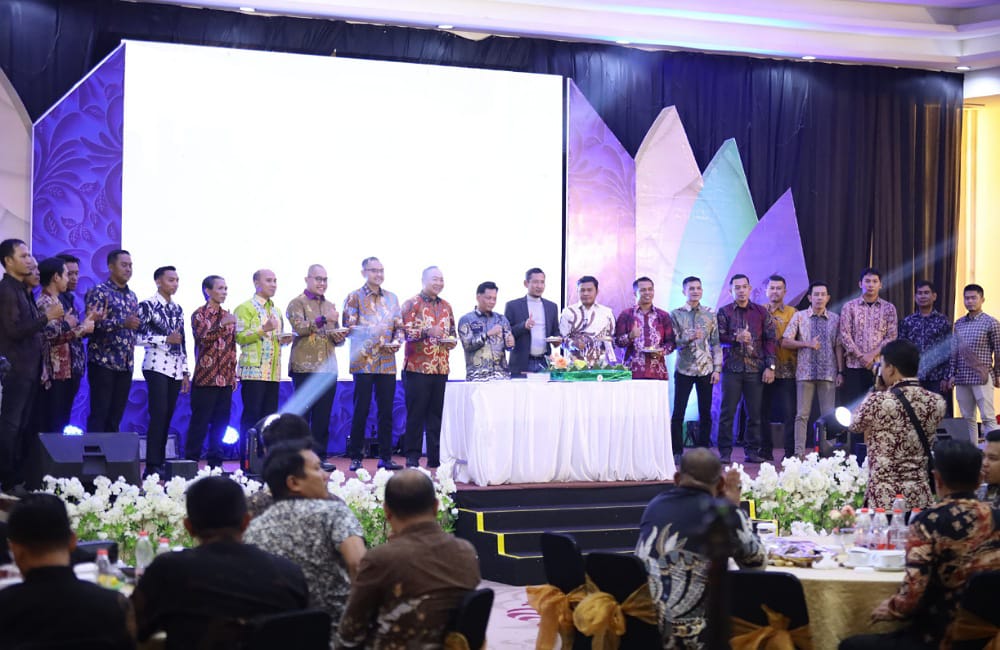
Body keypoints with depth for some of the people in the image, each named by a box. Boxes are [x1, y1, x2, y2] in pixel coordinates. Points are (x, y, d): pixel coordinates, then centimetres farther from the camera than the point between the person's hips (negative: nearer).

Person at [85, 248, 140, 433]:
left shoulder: (131, 296, 16)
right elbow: (92, 324, -17)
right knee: (99, 414, -6)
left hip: (125, 365, 6)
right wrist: (122, 323, -25)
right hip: (103, 362, -6)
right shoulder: (98, 292, -5)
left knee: (116, 416, 7)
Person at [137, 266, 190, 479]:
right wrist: (166, 339, -15)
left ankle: (161, 462, 9)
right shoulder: (147, 306, -3)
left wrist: (186, 372, 15)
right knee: (159, 414, -13)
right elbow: (138, 337, -9)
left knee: (167, 416, 5)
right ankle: (152, 466, -12)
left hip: (175, 369, 6)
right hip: (157, 366, -6)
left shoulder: (177, 309, 17)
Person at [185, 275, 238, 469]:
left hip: (225, 380, 6)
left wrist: (233, 376, 16)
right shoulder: (199, 314, -2)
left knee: (221, 422, 6)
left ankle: (215, 463, 12)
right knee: (200, 422, -5)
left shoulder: (228, 316, 16)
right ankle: (191, 462, -1)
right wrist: (221, 325, -28)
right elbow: (202, 338, -16)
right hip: (205, 379, -6)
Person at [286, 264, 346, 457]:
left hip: (328, 368, 6)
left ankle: (320, 456, 10)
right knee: (302, 414, -4)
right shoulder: (297, 303, 1)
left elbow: (337, 337, 27)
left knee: (323, 417, 5)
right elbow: (299, 327, -17)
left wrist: (339, 338, 4)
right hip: (305, 367, -6)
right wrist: (323, 319, -22)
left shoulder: (330, 306, 20)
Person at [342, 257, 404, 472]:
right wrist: (373, 330, -19)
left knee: (386, 411, 5)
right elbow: (349, 327, -7)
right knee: (361, 410, -3)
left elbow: (399, 326, 15)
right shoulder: (355, 297, 1)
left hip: (388, 363, 4)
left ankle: (385, 456, 11)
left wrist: (397, 342, -5)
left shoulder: (391, 298, 15)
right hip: (363, 362, -4)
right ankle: (355, 458, 3)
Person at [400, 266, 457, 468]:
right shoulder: (412, 304, -1)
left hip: (440, 368, 5)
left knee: (436, 413, 6)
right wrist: (427, 332, -25)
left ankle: (435, 457, 10)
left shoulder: (446, 307, 17)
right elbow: (405, 331, -11)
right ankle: (412, 456, 3)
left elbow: (452, 333, 24)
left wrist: (451, 340, 1)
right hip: (417, 367, -5)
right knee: (416, 413, -2)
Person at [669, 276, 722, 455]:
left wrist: (717, 368, 1)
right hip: (684, 369, -2)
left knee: (705, 413, 4)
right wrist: (689, 338, -21)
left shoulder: (710, 314, 7)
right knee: (678, 412, -3)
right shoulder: (676, 315, 2)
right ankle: (677, 452, 2)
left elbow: (716, 343, 7)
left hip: (706, 370, 2)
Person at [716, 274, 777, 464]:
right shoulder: (724, 312, 7)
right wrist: (736, 338, -19)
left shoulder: (761, 312, 10)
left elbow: (770, 339, 7)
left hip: (755, 369, 1)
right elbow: (719, 338, -1)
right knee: (727, 412, -2)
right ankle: (725, 452, 2)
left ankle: (753, 451, 10)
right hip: (732, 368, -1)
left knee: (755, 413, 2)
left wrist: (770, 366, -1)